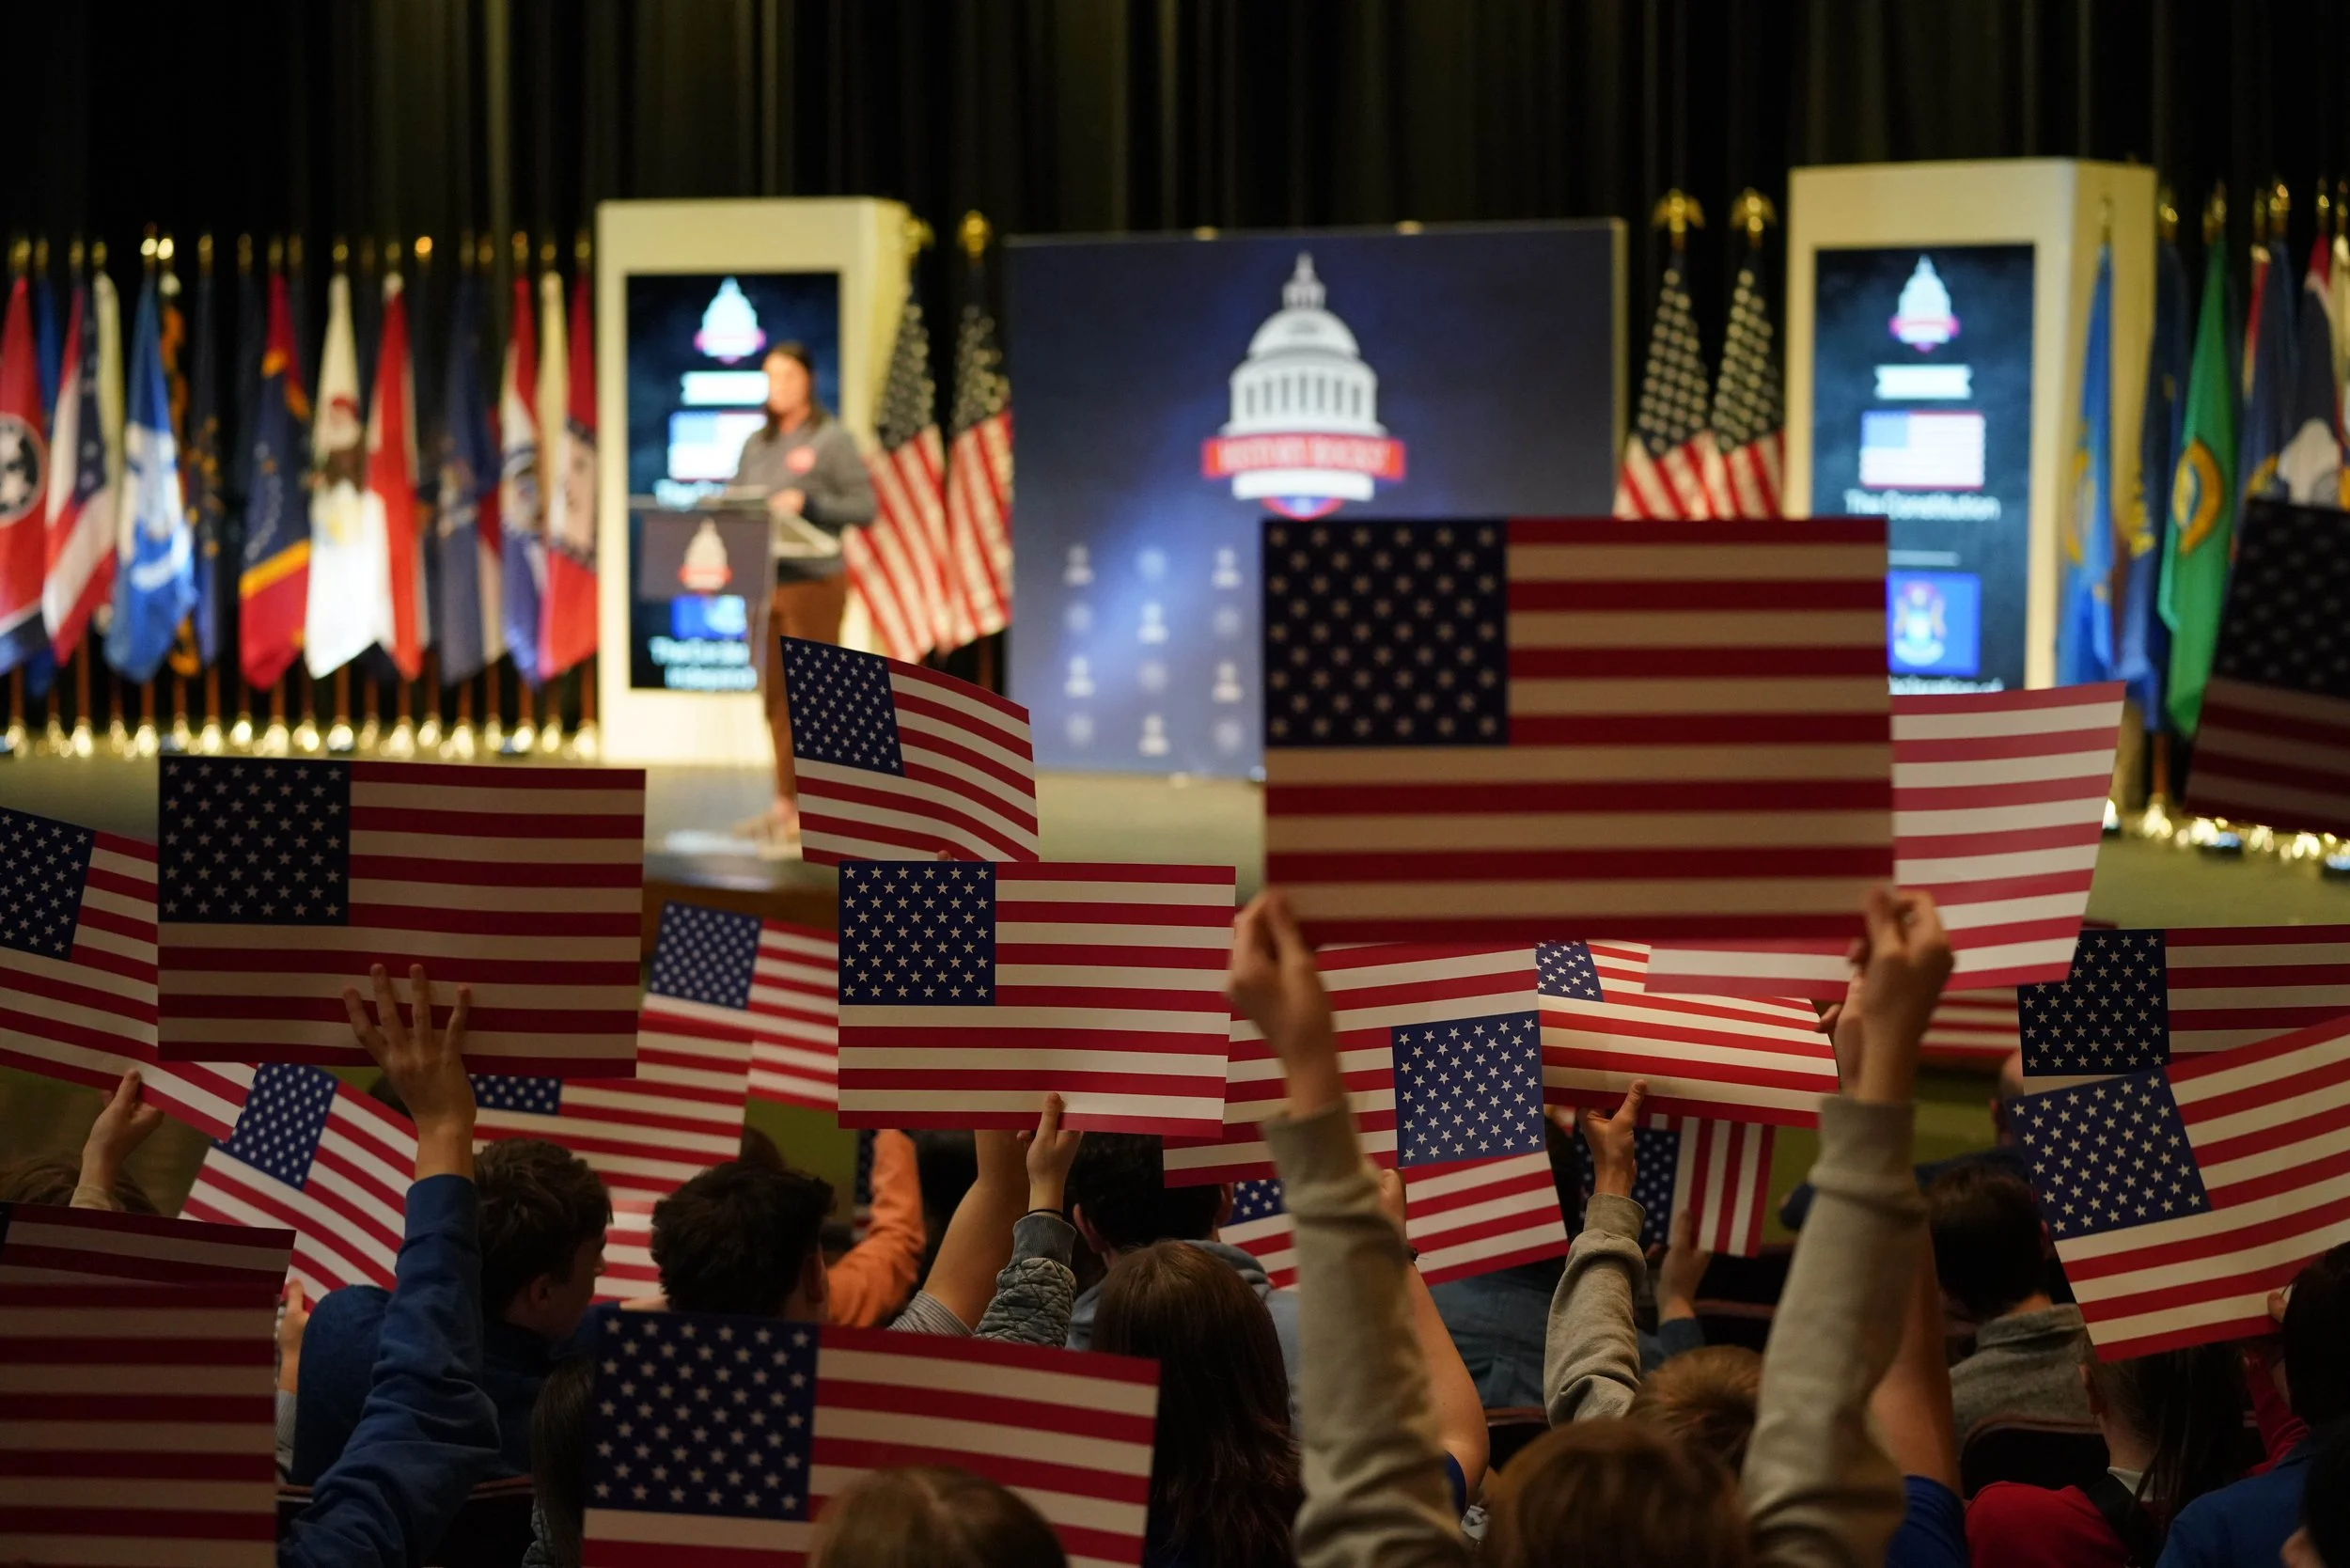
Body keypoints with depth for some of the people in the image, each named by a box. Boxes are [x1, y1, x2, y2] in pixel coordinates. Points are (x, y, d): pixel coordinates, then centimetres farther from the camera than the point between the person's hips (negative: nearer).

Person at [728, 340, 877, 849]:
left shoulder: (833, 439, -3)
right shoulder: (756, 445, 15)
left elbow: (864, 507, -7)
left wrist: (807, 503, -19)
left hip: (814, 582, -6)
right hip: (763, 581, 6)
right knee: (776, 699, 8)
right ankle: (785, 803, 15)